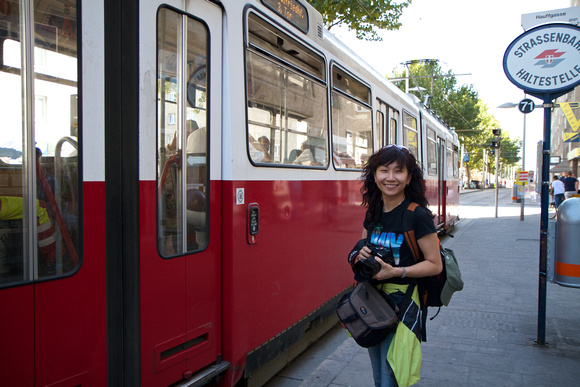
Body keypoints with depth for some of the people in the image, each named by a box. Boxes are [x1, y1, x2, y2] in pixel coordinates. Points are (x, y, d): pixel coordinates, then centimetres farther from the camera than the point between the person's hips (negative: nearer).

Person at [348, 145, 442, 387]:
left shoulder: (418, 215, -15)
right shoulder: (373, 213, 4)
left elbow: (435, 265, -13)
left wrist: (397, 271, -24)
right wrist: (360, 255, -8)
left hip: (402, 300, -6)